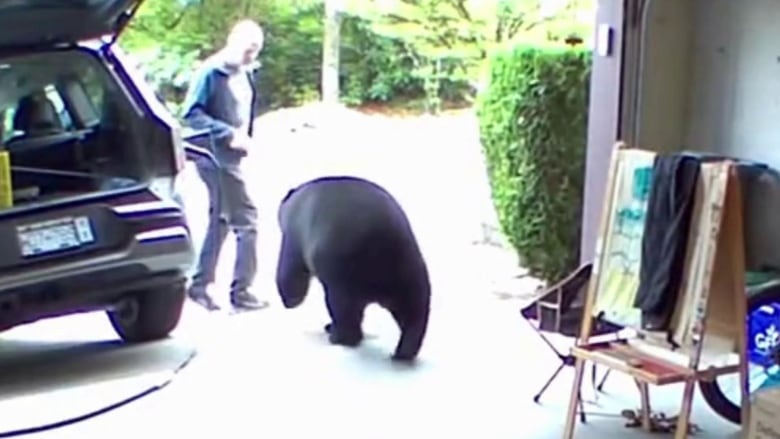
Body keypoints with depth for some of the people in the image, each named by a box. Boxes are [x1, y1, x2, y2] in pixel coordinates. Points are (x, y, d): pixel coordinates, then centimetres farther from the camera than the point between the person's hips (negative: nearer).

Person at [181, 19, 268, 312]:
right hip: (216, 157, -9)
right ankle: (240, 292, 0)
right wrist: (228, 134, -21)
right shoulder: (211, 72, -13)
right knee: (246, 221, -7)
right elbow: (191, 113, -16)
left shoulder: (245, 75, 12)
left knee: (220, 222, 15)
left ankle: (200, 285, 24)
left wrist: (245, 139, 3)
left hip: (230, 157, 9)